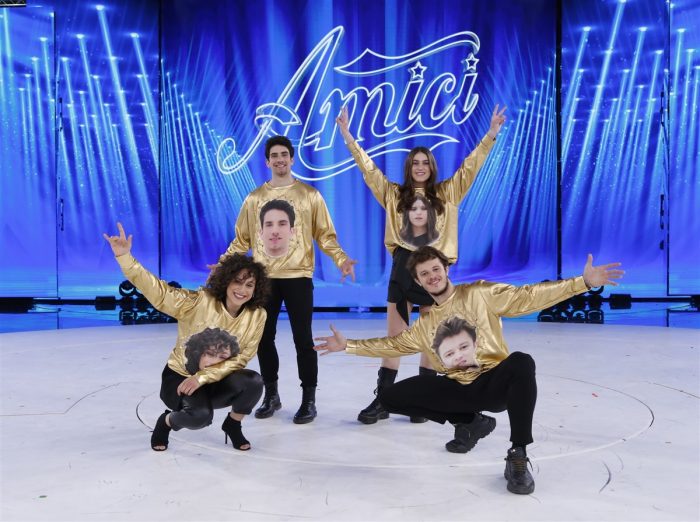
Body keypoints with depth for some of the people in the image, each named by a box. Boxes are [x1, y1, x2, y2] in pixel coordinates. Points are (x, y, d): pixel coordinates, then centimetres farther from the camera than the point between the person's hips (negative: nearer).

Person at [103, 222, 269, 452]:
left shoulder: (257, 316, -11)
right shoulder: (198, 301, -18)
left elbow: (242, 358, -13)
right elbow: (157, 291, -24)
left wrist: (203, 377, -23)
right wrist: (125, 257, -35)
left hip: (217, 381, 3)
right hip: (180, 377, -3)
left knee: (254, 382, -27)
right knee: (200, 415, -33)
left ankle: (232, 425, 6)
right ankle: (167, 421, 5)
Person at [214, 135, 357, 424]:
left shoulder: (309, 195, 3)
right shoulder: (254, 198, 9)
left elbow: (325, 235, 2)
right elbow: (242, 239, 11)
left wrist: (341, 259, -15)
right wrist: (223, 264, -2)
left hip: (297, 276, -3)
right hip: (264, 278, 3)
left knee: (302, 338, -1)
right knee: (264, 338, 8)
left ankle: (309, 399, 10)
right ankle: (271, 395, 23)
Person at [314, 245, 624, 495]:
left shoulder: (480, 293, -1)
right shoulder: (424, 323, 14)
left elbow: (528, 298, -8)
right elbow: (394, 345, 22)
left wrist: (583, 282, -17)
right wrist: (348, 345, 17)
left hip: (494, 382, -5)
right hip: (458, 389, 5)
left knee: (522, 362, -40)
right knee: (390, 397, -4)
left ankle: (518, 457, -25)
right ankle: (468, 423, 11)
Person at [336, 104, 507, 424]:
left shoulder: (447, 193, 9)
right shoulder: (394, 194, 9)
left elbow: (470, 166, 6)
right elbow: (368, 168, 5)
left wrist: (492, 133, 0)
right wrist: (346, 134, 0)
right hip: (403, 267, 0)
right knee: (393, 337, 3)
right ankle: (382, 401, 11)